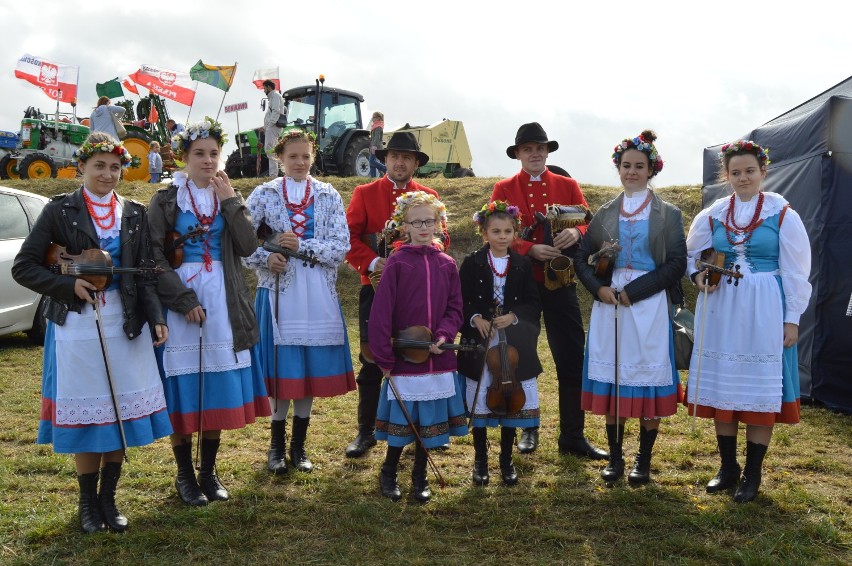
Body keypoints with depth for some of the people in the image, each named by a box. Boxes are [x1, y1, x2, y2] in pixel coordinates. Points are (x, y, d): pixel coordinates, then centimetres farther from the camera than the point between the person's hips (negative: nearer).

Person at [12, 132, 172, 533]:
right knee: (85, 413, 4)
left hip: (124, 325, 3)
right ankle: (88, 502, 22)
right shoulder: (59, 211, -1)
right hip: (77, 326, -3)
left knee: (121, 412, 7)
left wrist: (156, 317, -6)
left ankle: (108, 499, 23)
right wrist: (69, 285, -15)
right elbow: (23, 267, -3)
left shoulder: (134, 214, 7)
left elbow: (144, 273, 6)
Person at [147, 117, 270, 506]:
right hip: (179, 301, -3)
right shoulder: (165, 200, 0)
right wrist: (183, 299, -15)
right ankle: (185, 474, 16)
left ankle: (209, 472, 21)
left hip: (222, 303, 3)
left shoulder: (229, 197, 10)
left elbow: (248, 247, -4)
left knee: (217, 390, 7)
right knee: (183, 391, 1)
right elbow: (153, 256, -7)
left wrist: (231, 201, -9)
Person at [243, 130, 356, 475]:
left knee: (311, 367, 6)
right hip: (278, 290, -1)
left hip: (318, 293, 2)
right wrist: (266, 258, -16)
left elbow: (341, 246, -2)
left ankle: (299, 444, 21)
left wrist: (301, 245, -13)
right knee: (280, 366, 1)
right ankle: (277, 444, 18)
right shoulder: (263, 195, 4)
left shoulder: (328, 196, 6)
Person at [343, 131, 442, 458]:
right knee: (371, 362, 4)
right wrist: (372, 263, -17)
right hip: (375, 290, -1)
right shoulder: (365, 194, 6)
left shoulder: (429, 196, 9)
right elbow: (349, 236, -3)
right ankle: (366, 431, 16)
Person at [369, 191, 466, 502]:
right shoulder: (397, 261, -7)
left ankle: (419, 477, 29)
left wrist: (444, 335, -12)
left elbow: (455, 308, 7)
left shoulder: (446, 264, 4)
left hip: (437, 357, 3)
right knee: (402, 420, 5)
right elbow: (381, 311, -9)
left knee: (429, 420, 11)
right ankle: (388, 473, 28)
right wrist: (383, 357, -12)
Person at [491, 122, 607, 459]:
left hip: (561, 283, 1)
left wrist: (576, 232, -21)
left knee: (572, 358, 0)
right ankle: (528, 429, 25)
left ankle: (573, 436, 11)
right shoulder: (504, 189, 4)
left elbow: (588, 222, 2)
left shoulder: (567, 186, 10)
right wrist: (530, 250, -20)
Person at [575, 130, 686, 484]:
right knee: (611, 381, 5)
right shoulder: (605, 213, 11)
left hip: (649, 306, -2)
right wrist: (598, 288, -8)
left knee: (647, 381, 1)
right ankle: (615, 458, 17)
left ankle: (643, 461, 14)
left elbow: (676, 263, -4)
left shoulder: (668, 214, 3)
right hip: (609, 305, 3)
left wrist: (633, 291, -12)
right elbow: (582, 257, 11)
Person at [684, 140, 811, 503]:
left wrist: (792, 318, -5)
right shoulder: (712, 215, 6)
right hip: (720, 310, 3)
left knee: (761, 389, 1)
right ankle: (728, 468, 21)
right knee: (720, 387, 7)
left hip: (764, 311, -3)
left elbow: (795, 272, -2)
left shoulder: (783, 215, -2)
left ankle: (752, 475, 14)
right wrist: (699, 276, -3)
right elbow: (691, 256, 18)